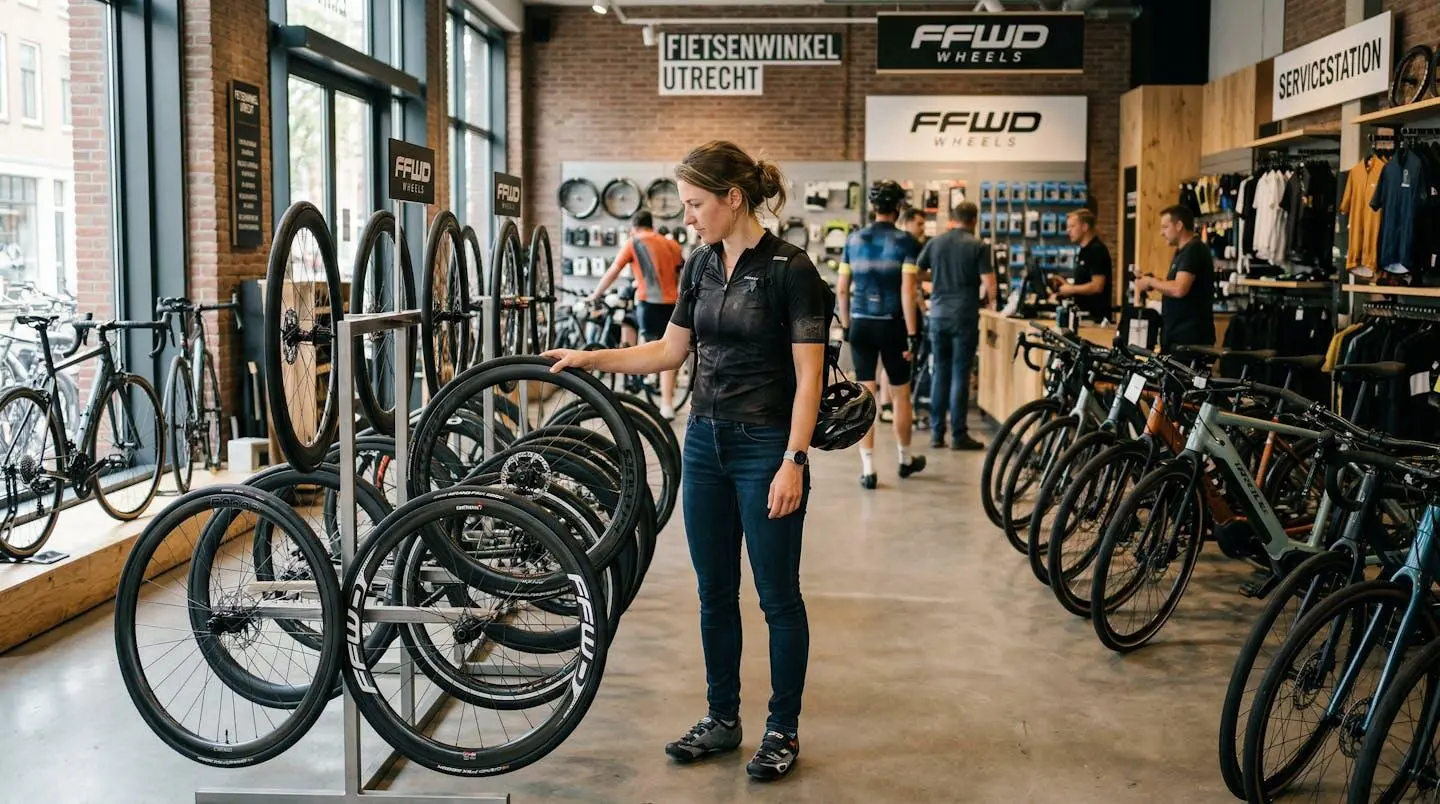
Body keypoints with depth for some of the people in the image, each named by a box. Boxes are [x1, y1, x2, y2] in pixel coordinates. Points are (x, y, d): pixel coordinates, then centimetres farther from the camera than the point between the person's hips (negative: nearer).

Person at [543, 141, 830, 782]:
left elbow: (808, 378, -14)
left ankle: (784, 729, 17)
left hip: (766, 446, -7)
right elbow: (669, 352, 15)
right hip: (705, 441, 7)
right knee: (714, 590, 13)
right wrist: (589, 358, 7)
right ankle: (722, 718, 26)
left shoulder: (790, 269, -13)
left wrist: (792, 463, -19)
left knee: (778, 595, 4)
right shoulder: (700, 265, 7)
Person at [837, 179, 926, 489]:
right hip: (891, 324, -2)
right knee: (900, 394, 14)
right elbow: (907, 292, -13)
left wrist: (846, 325, 15)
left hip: (860, 324, 3)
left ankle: (868, 469, 1)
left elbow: (842, 289, 5)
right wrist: (912, 334, -10)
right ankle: (906, 459, 30)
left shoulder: (854, 239, 5)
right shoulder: (905, 242, -6)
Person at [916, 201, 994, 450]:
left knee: (940, 373, 11)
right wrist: (989, 299, 11)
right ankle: (958, 435, 1)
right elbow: (988, 284, -10)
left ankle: (936, 433, 12)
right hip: (965, 316, -4)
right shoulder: (978, 246, -6)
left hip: (938, 315, 4)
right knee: (960, 374, 0)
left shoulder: (934, 243, 5)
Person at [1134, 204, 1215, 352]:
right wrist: (1154, 284, 6)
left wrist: (1150, 282, -11)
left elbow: (1179, 289, -25)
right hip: (1177, 335, 10)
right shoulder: (1184, 251, 20)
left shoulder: (1193, 250, -13)